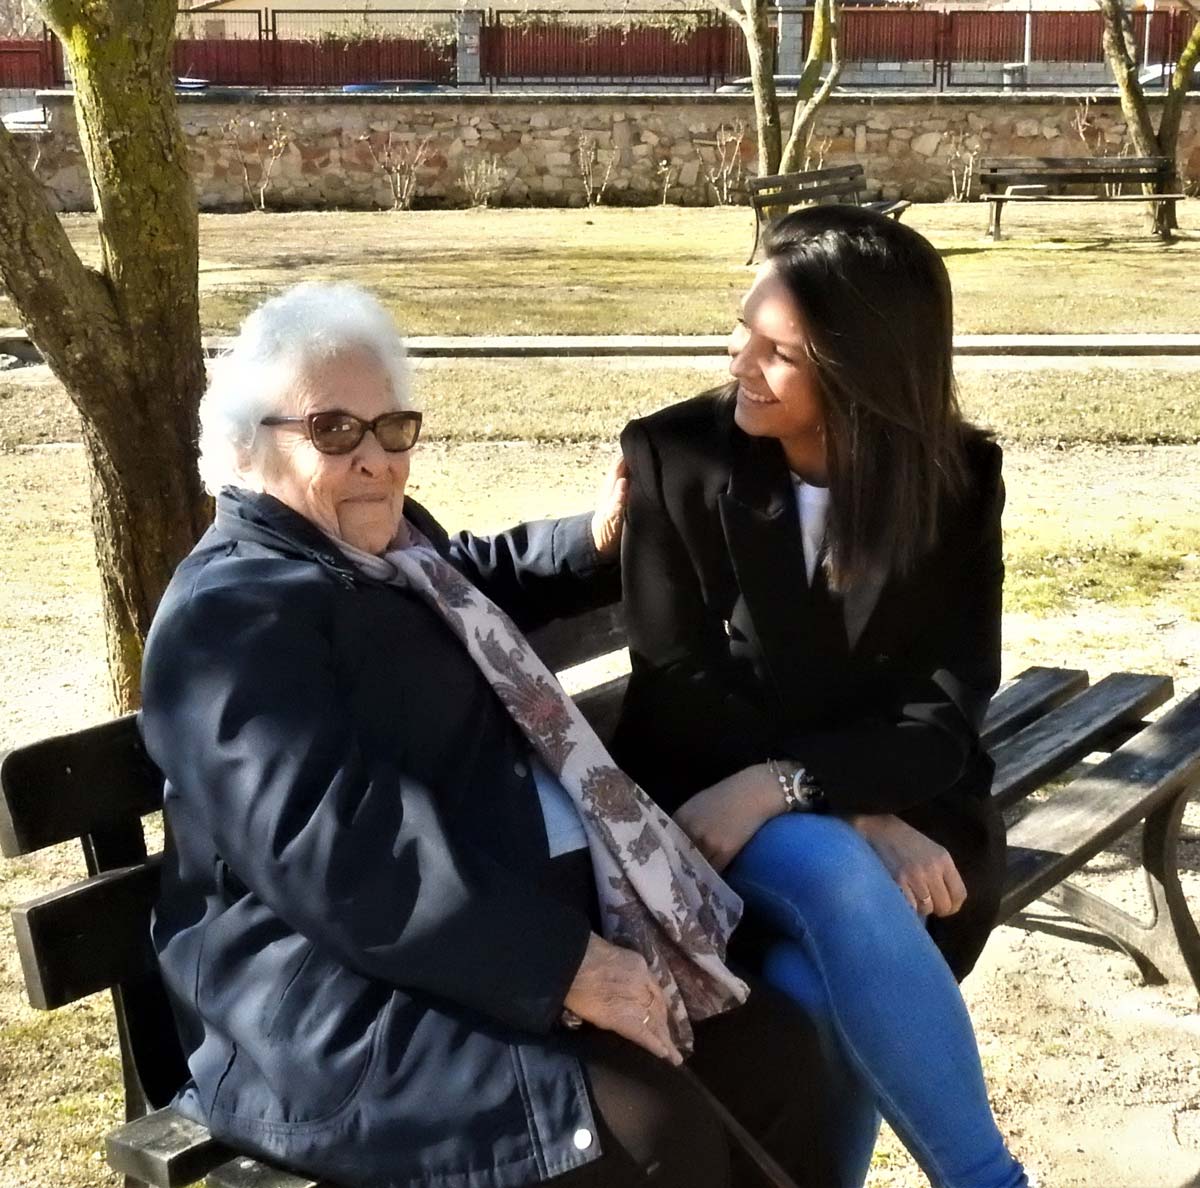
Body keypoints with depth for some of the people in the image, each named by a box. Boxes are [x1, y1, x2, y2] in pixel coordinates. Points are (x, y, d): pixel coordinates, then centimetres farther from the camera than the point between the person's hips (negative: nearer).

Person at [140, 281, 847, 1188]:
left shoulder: (387, 546, 15)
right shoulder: (233, 615, -15)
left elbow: (476, 588, 42)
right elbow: (341, 851, -27)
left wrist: (595, 542, 29)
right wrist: (564, 963, -29)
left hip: (533, 920, 10)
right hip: (360, 993, -10)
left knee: (771, 1049, 1)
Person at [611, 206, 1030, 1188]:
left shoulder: (956, 481, -2)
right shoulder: (677, 453, -6)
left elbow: (945, 710, -9)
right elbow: (677, 688, -8)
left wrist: (782, 783, -27)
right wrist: (854, 818, -19)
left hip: (898, 803, 1)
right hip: (717, 797, -1)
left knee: (826, 984, -32)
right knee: (841, 885, -34)